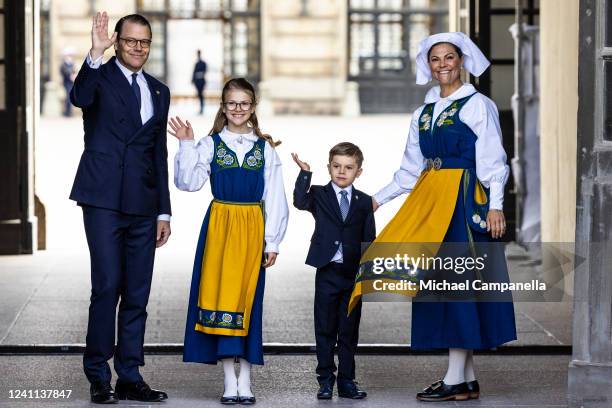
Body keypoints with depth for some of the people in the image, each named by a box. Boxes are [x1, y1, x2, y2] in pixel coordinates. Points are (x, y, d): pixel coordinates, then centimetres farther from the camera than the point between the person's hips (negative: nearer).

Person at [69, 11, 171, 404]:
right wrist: (96, 55, -35)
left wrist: (164, 212, 14)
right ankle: (99, 378, -2)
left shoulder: (159, 91, 17)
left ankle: (130, 378, 12)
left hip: (142, 206, 5)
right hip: (104, 199, -5)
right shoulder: (99, 75, 1)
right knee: (107, 286, -10)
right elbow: (80, 98, -24)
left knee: (137, 294, 6)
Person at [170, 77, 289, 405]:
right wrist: (186, 145, -14)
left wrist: (272, 242, 0)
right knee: (220, 292, -3)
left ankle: (245, 380, 4)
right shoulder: (210, 144, 4)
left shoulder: (265, 148, 6)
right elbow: (189, 182, -7)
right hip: (219, 226, 0)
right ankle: (230, 380, 2)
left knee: (248, 298, 0)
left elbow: (274, 199, 5)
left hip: (252, 228, 0)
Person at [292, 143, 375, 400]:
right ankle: (325, 381, 12)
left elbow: (369, 240, 6)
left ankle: (346, 381, 14)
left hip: (354, 275, 1)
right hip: (327, 273, -1)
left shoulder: (364, 202, 7)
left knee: (349, 331, 7)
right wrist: (305, 173, -26)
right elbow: (300, 202, -19)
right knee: (325, 330, 5)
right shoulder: (319, 195, 3)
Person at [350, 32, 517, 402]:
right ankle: (468, 378, 9)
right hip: (429, 202, 7)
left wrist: (495, 205, -18)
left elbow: (492, 160, -8)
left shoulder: (477, 105, -2)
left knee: (458, 279, -9)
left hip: (463, 200, -7)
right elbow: (411, 169, 20)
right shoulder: (424, 113, 17)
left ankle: (456, 380, -8)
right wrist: (378, 199, 17)